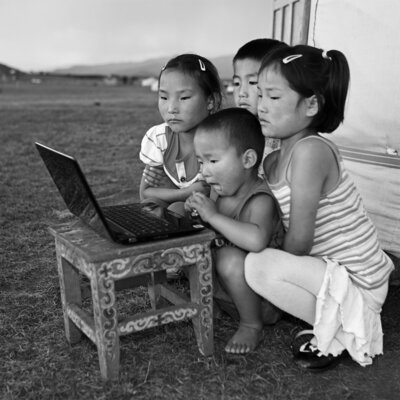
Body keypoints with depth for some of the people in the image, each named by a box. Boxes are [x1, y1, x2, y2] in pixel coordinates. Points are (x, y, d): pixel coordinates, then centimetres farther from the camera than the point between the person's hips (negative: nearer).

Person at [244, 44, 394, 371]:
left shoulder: (310, 151, -24)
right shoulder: (273, 161, 2)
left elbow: (298, 242, -24)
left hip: (357, 281, -10)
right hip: (335, 271, 10)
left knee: (257, 266, -26)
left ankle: (339, 330, -3)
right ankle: (334, 318, 13)